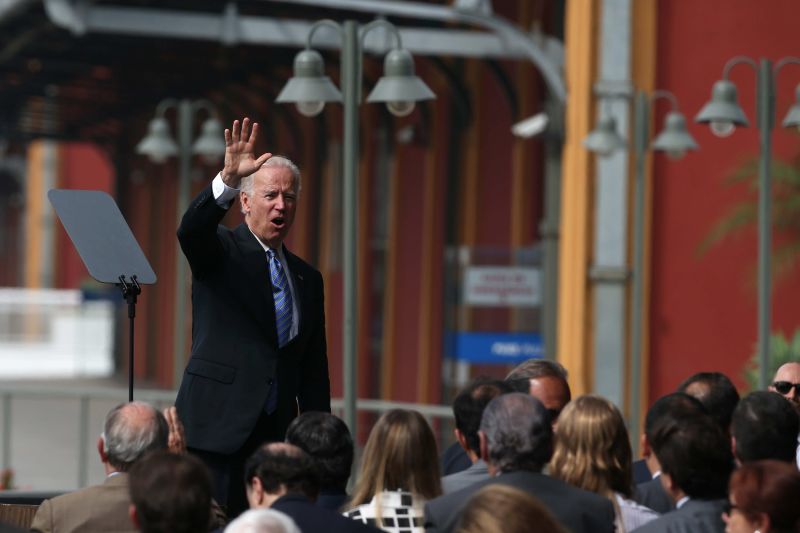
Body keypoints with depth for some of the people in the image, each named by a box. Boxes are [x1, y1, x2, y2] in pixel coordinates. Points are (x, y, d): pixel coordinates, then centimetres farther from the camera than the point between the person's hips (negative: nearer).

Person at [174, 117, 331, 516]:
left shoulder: (307, 279, 17)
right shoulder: (220, 252, 3)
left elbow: (314, 371, 17)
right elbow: (190, 230, -22)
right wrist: (228, 179, -38)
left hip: (276, 435, 5)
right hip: (217, 428, -5)